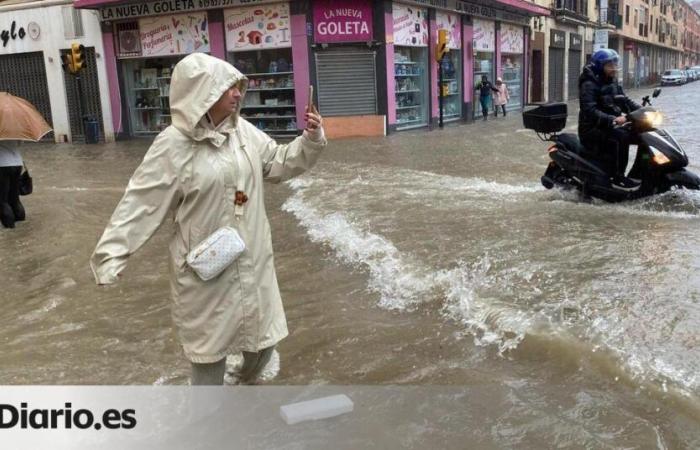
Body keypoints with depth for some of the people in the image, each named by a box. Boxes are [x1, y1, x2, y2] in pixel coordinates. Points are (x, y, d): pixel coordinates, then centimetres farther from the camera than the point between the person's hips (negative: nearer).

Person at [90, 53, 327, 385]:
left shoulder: (244, 131, 0)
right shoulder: (173, 145, -17)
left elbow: (280, 164, 11)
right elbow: (141, 203, -15)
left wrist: (311, 139, -5)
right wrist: (111, 254, -18)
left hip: (252, 260, 6)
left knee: (262, 333, 20)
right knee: (210, 341, 10)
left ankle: (247, 385, 50)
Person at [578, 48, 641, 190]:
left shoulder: (613, 83, 13)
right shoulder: (589, 84, -15)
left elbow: (624, 101, 15)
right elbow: (590, 111, -27)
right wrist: (613, 119, -37)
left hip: (609, 127, 9)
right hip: (592, 129, -9)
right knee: (621, 137, -32)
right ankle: (618, 178, -26)